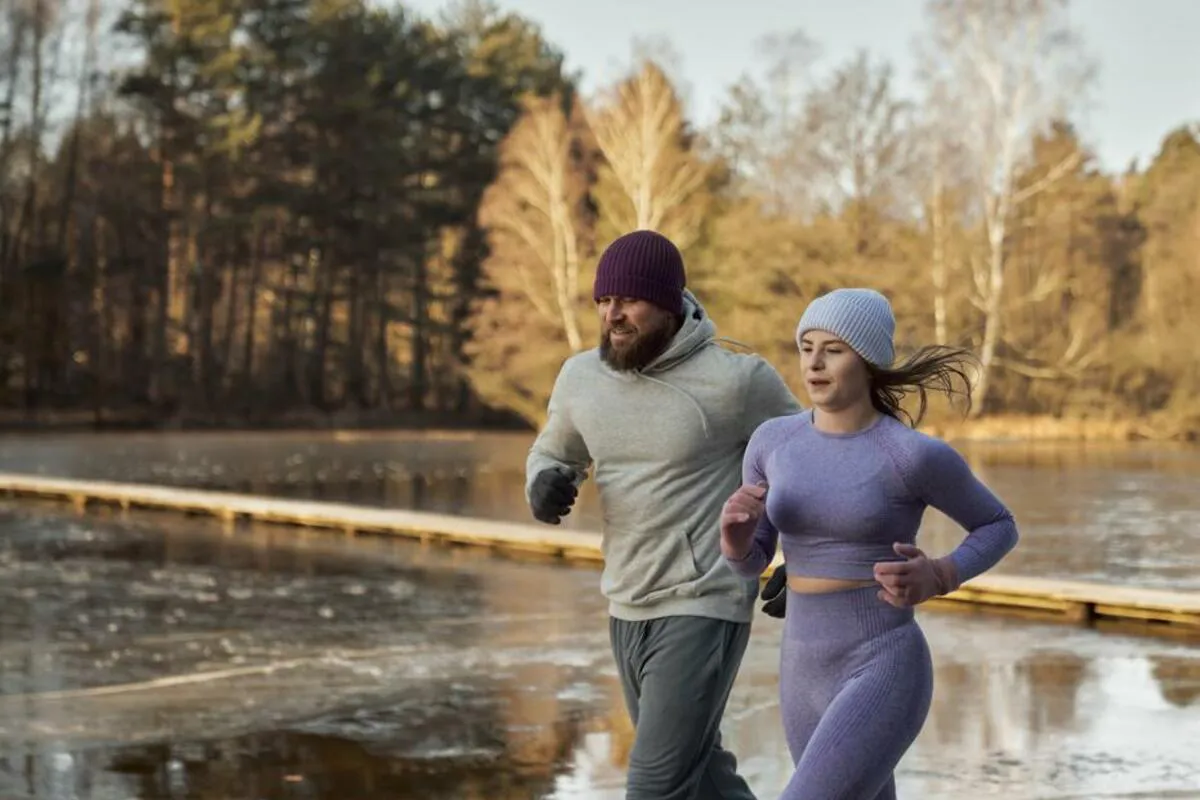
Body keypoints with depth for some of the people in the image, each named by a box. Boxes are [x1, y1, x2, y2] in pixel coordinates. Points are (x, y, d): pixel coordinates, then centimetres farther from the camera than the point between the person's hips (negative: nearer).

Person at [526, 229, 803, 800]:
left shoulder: (732, 380, -15)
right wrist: (545, 486, -8)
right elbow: (551, 456, 17)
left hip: (703, 612, -7)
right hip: (630, 612, 7)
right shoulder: (582, 376, 1)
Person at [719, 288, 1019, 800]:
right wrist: (733, 527, -13)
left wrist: (936, 579, -15)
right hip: (808, 679, 7)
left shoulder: (916, 454, -12)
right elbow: (749, 561, 11)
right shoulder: (774, 441, 3)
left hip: (884, 678, -7)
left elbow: (999, 526, 4)